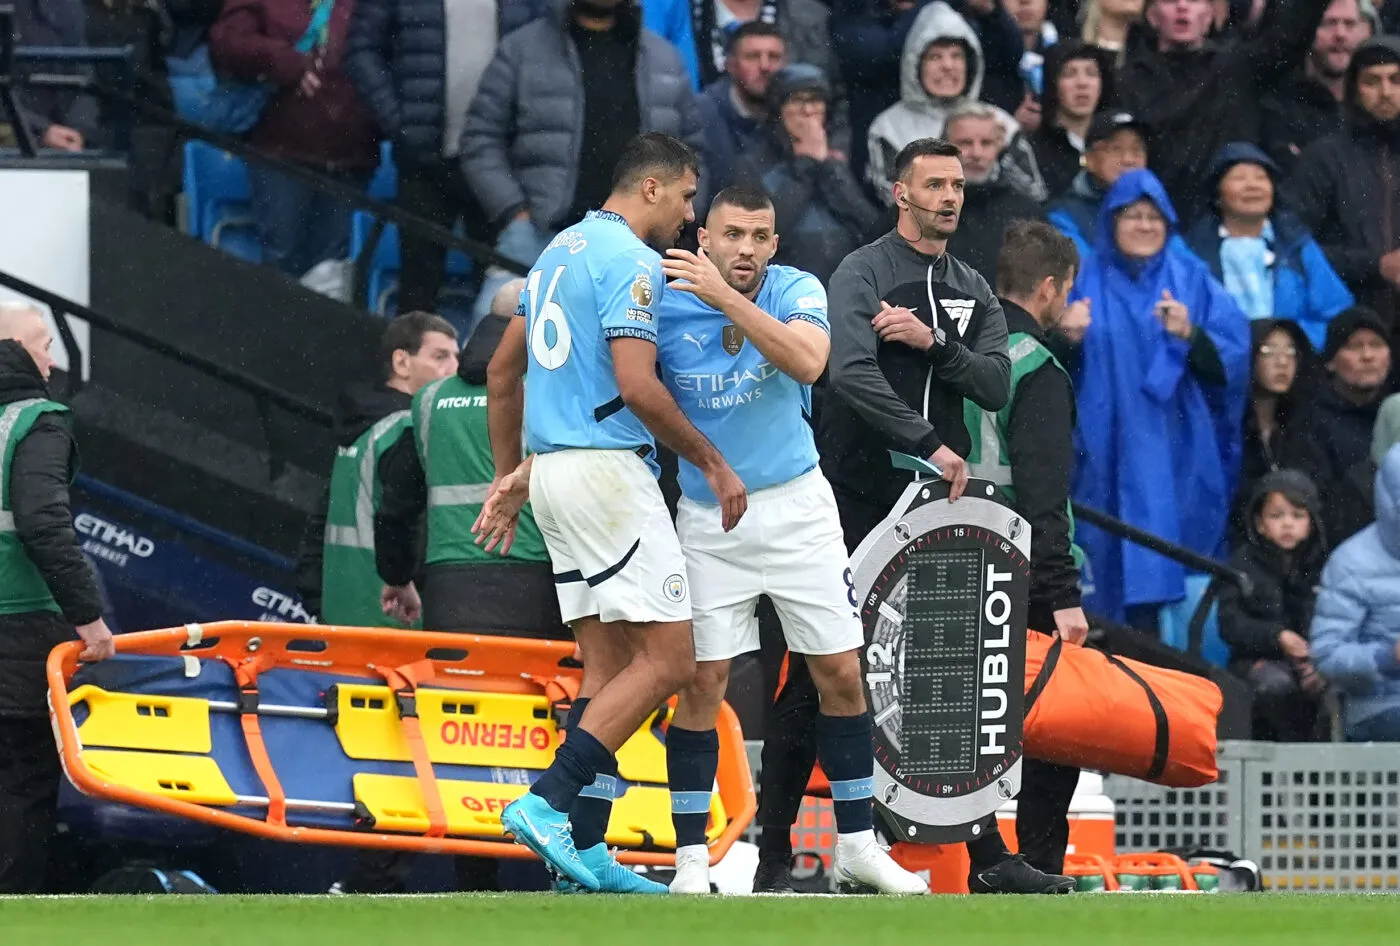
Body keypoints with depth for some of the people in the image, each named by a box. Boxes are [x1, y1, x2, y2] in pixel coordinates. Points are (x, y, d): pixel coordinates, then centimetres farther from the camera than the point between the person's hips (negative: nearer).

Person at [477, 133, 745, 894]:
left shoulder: (563, 249, 18)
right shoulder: (630, 261, -11)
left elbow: (502, 371, 23)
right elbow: (637, 387, -21)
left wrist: (508, 479, 28)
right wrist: (713, 464, -11)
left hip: (554, 473, 10)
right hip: (607, 468, -10)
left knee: (608, 668, 9)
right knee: (668, 659, -10)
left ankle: (584, 848, 3)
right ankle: (548, 802, -18)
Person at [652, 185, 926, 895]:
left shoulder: (798, 291, -9)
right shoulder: (664, 307, -9)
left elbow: (808, 363, -29)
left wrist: (727, 299, -37)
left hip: (796, 508, 1)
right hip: (708, 518, -1)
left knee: (841, 674, 3)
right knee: (701, 682, -5)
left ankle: (857, 845, 14)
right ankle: (691, 857, 2)